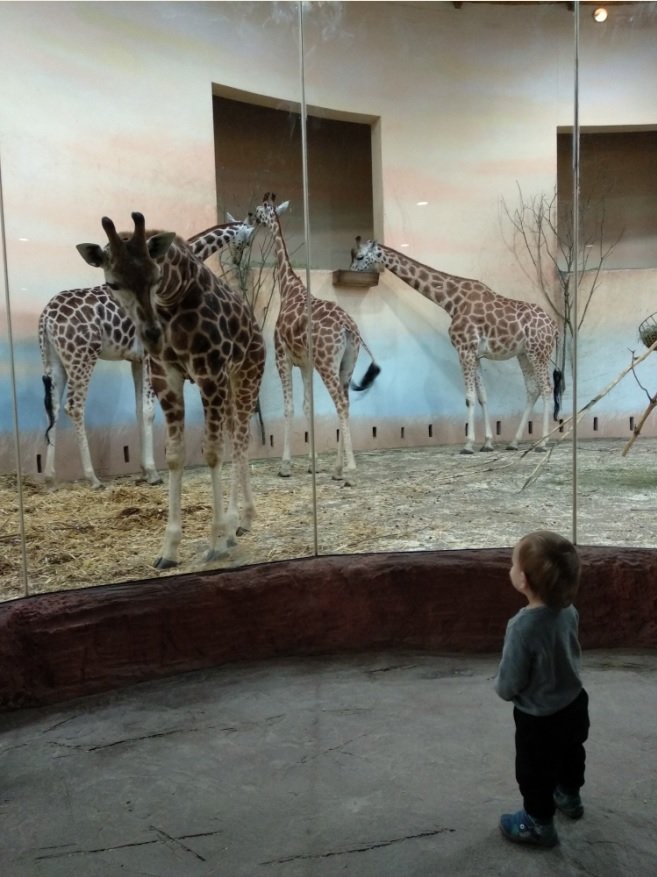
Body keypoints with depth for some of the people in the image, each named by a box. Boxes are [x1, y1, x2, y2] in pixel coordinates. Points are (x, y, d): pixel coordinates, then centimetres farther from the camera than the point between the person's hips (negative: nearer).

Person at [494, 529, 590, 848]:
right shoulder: (568, 610, -15)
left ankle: (540, 825, 42)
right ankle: (569, 797, 59)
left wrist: (500, 686, -4)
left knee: (535, 773, 20)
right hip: (574, 704, 7)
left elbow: (510, 685, -27)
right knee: (570, 754, 33)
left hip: (539, 719, -7)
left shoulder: (523, 627, -37)